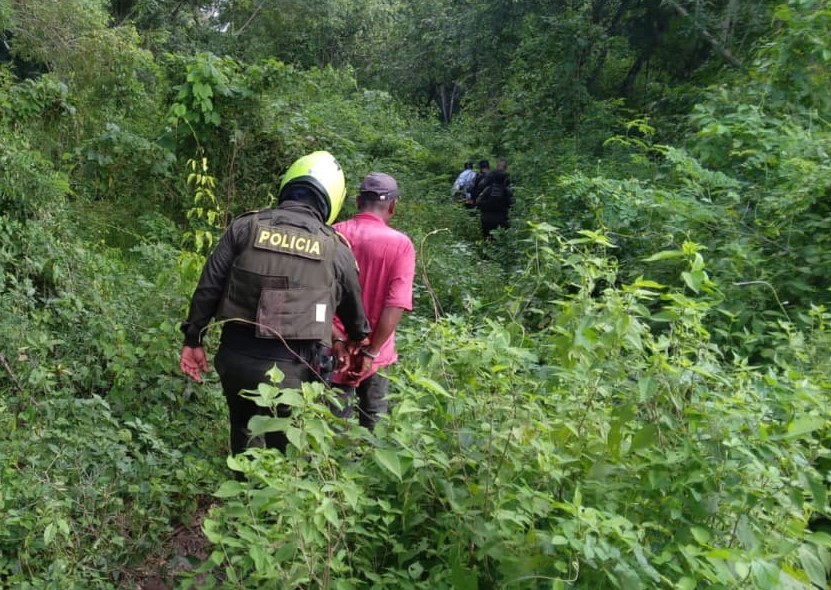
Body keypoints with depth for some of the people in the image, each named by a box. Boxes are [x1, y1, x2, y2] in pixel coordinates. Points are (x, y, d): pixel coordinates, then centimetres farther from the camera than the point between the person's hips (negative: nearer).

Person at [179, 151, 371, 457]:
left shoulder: (245, 226, 4)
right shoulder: (336, 248, 4)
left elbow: (209, 286, 3)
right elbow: (353, 307, 19)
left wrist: (193, 339, 13)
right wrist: (360, 339, 39)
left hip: (235, 357, 2)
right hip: (290, 367, -2)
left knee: (242, 434, 27)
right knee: (286, 454, 13)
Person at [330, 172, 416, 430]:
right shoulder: (400, 244, -10)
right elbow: (396, 305, -17)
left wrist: (337, 341, -7)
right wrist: (371, 352, -14)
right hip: (376, 356, -1)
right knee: (373, 426, 16)